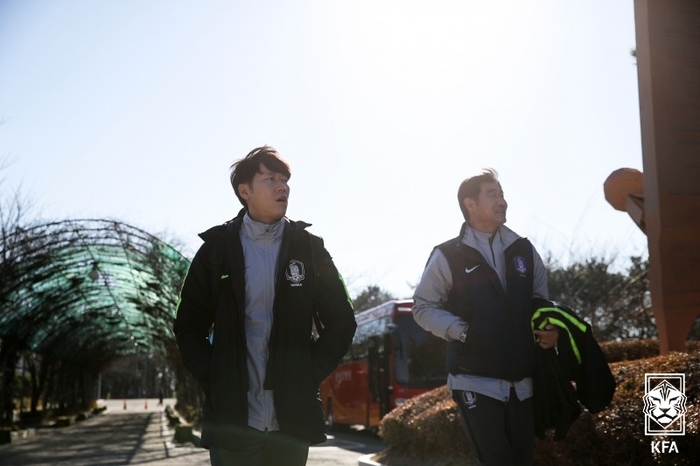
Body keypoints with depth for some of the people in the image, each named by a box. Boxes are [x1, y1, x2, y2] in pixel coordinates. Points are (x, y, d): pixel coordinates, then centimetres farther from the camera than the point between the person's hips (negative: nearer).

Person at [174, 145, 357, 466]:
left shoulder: (309, 249, 4)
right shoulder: (218, 249, 2)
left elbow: (341, 321, 7)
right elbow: (189, 325, 6)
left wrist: (310, 373, -3)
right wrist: (211, 377, -4)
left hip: (292, 420, 1)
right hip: (233, 420, -1)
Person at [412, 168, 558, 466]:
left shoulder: (524, 250, 9)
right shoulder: (447, 256, -4)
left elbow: (541, 301, 19)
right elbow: (423, 307, -1)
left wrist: (549, 328, -2)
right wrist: (462, 331, -14)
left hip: (522, 381, 4)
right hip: (476, 382, -4)